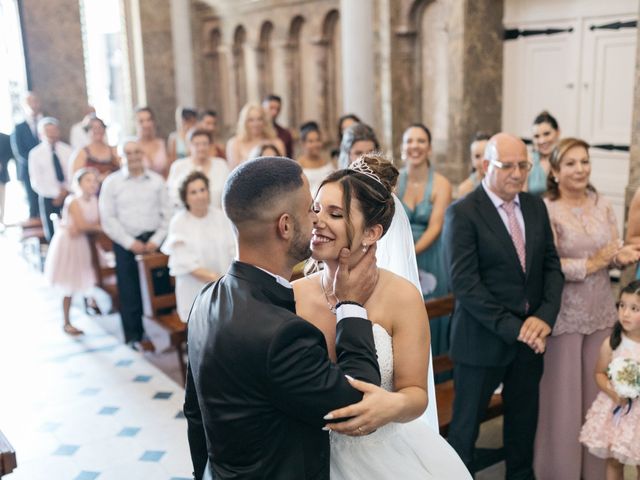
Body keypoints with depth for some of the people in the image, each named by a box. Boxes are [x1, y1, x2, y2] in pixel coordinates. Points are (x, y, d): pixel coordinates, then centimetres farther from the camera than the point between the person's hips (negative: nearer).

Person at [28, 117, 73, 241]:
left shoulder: (68, 150, 4)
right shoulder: (35, 154, -2)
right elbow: (36, 182, -6)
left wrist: (66, 191, -13)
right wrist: (57, 193, -12)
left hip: (70, 196, 1)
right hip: (48, 198, -1)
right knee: (52, 235, 4)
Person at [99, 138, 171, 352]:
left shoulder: (156, 180, 6)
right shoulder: (111, 182, 1)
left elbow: (167, 213, 5)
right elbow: (108, 219, -2)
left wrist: (156, 240, -6)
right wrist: (130, 243, -8)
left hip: (153, 241, 1)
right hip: (126, 244, -1)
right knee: (129, 292, 4)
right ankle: (134, 336, 17)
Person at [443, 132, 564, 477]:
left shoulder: (535, 206, 6)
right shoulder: (462, 213, -14)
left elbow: (551, 265, 7)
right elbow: (464, 284, -18)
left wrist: (545, 316, -9)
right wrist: (511, 327, -19)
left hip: (531, 335, 6)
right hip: (483, 340, -5)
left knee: (524, 422, 19)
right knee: (466, 425, 9)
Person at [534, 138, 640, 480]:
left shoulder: (602, 205, 5)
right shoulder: (545, 209, -11)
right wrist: (590, 264, -20)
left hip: (601, 313, 5)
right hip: (563, 315, -5)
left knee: (597, 393, 13)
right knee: (562, 396, 5)